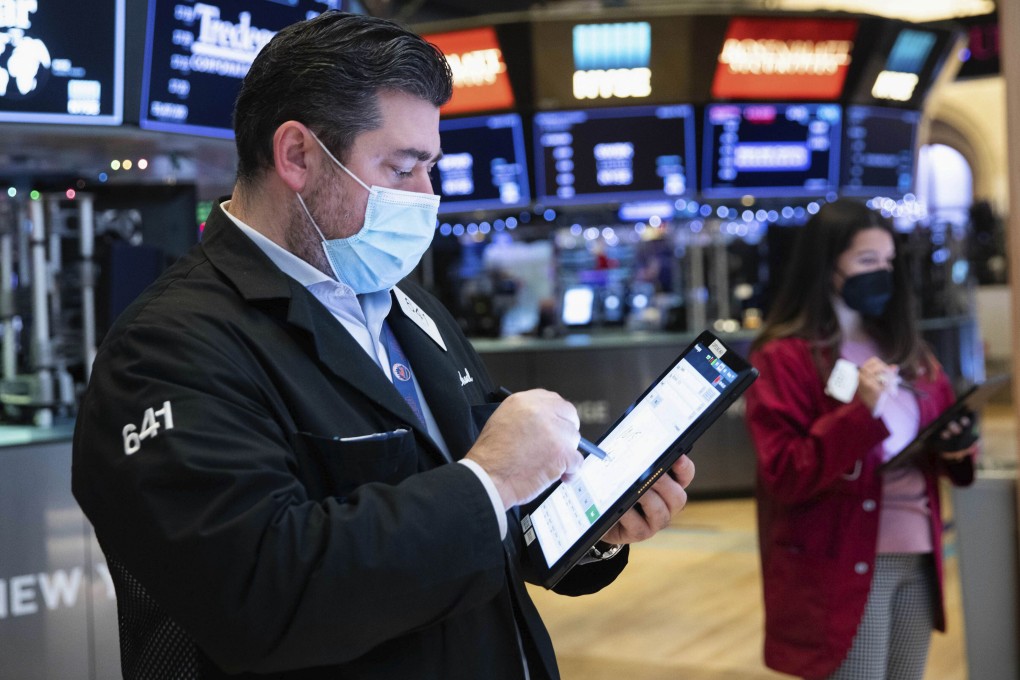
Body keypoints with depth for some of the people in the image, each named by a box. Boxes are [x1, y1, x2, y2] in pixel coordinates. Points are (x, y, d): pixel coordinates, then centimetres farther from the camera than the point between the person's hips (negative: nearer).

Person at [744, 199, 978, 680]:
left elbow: (938, 426, 20)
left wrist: (955, 446, -4)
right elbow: (786, 477, -16)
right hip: (843, 566, -7)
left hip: (916, 556, 7)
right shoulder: (784, 357, -9)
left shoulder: (905, 348, 13)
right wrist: (861, 413, -26)